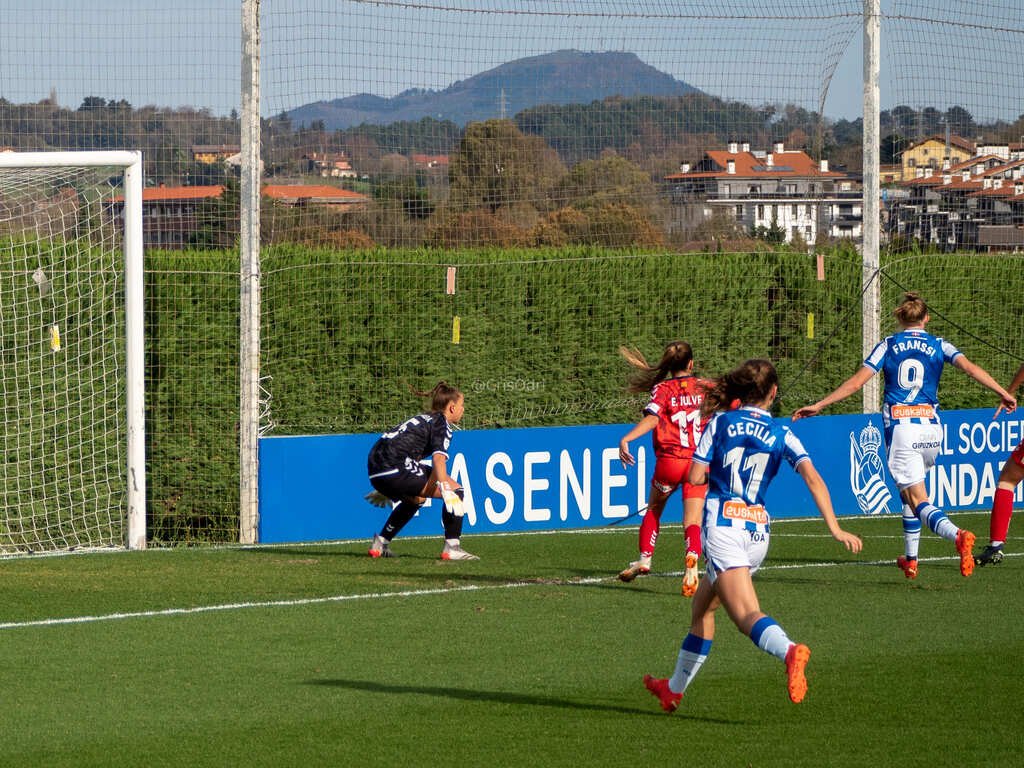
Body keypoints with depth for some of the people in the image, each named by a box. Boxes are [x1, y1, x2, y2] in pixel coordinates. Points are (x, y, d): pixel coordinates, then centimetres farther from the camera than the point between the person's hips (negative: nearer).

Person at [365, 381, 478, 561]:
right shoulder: (441, 423, 2)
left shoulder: (423, 418, 30)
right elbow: (438, 457, -17)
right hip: (395, 467, -10)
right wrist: (446, 489, -28)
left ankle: (380, 543, 35)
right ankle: (452, 548, -13)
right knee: (455, 490, -7)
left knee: (415, 499, 36)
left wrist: (385, 491, 48)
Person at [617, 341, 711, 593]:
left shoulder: (662, 389, -4)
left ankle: (644, 559, 26)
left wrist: (626, 439, -33)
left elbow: (652, 417, -22)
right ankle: (692, 564, -29)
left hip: (670, 460, -2)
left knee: (654, 509, 24)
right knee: (693, 520, -4)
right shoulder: (703, 386, 6)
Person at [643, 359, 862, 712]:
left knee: (747, 615, -20)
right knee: (702, 606, 24)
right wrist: (835, 528, -8)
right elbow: (813, 478, -5)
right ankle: (674, 689, 34)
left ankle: (789, 651, -51)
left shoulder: (720, 423, 4)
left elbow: (695, 477, 0)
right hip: (758, 532, 4)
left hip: (722, 526, -4)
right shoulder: (781, 434, 8)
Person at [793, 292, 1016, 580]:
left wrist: (819, 405, 4)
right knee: (909, 492, 25)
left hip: (899, 427, -3)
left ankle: (957, 535, -36)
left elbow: (856, 382, 0)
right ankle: (910, 558, 24)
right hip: (930, 427, 3)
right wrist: (1004, 393, 0)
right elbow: (970, 368, -4)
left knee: (918, 501, -8)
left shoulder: (887, 345, 6)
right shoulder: (939, 346, 10)